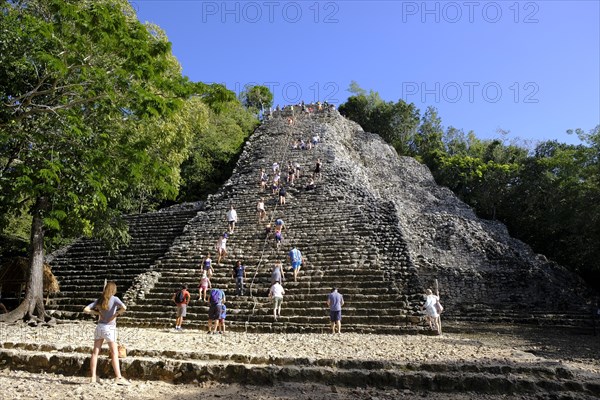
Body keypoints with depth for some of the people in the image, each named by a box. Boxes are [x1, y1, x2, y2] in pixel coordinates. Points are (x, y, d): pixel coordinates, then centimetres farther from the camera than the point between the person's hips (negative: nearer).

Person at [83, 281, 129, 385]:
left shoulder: (99, 300, 5)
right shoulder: (114, 299, -9)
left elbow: (85, 309, 2)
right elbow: (124, 308, -26)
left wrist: (97, 313, 6)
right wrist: (115, 314, -11)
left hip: (99, 327, 5)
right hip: (109, 328, -5)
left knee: (95, 352, 9)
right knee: (114, 353, 0)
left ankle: (93, 377, 10)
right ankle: (118, 377, -1)